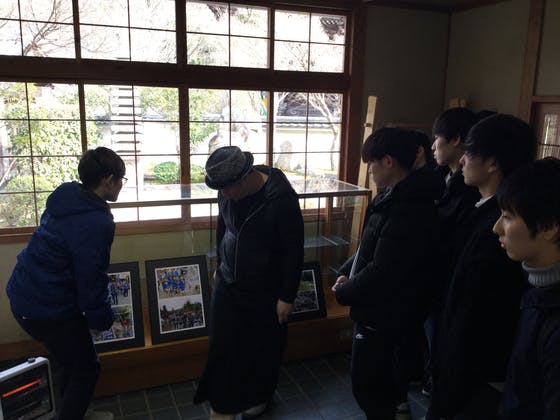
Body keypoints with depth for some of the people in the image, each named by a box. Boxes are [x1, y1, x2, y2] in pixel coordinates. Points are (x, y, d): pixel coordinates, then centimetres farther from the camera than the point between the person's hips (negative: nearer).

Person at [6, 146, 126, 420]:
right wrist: (100, 320, -6)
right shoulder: (96, 223, -25)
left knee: (72, 362, 26)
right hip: (48, 310, -9)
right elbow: (91, 279, -21)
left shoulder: (65, 200, 4)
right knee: (86, 371, 9)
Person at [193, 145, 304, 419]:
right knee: (223, 345, 9)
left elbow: (294, 250, -17)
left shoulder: (281, 198, -25)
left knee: (263, 348, 15)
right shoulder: (229, 190, -8)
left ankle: (260, 397, 41)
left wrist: (287, 297, -13)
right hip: (227, 283, 5)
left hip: (265, 290, -4)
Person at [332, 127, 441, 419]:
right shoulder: (397, 197, 6)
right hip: (376, 308, 10)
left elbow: (383, 272, -27)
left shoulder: (409, 209, -27)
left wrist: (343, 293, -13)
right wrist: (346, 273, 1)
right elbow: (369, 248, 15)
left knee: (366, 385, 6)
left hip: (383, 315, -10)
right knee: (378, 378, 25)